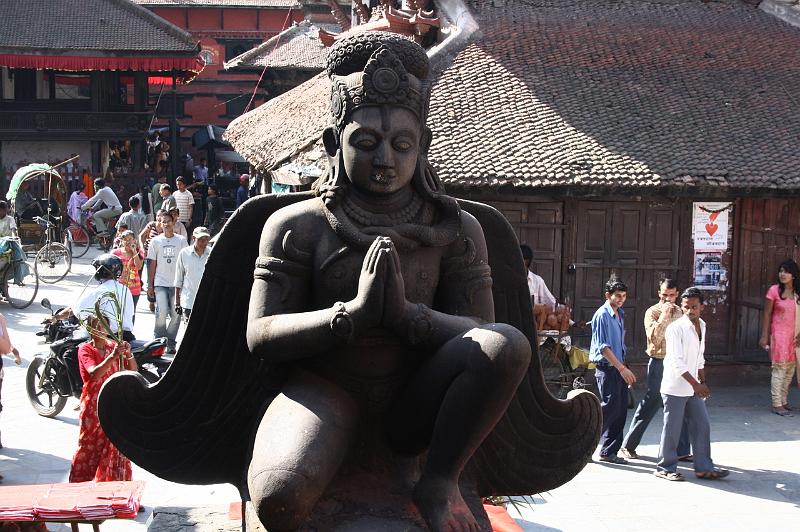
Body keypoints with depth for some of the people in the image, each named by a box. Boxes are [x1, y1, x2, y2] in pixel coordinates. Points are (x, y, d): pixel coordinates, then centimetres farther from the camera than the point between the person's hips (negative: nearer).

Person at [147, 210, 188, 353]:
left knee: (176, 314, -1)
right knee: (162, 313, -12)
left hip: (177, 283, 1)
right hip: (160, 283, -1)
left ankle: (170, 342, 14)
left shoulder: (181, 240, 5)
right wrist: (150, 285, 4)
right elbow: (152, 264, 7)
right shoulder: (155, 241, 5)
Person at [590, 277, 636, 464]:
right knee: (609, 409, -9)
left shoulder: (620, 314, 14)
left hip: (619, 368, 9)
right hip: (607, 368, -9)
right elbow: (603, 347, -17)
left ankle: (609, 452, 12)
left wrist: (624, 368, 19)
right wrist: (622, 368, -20)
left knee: (620, 410, 7)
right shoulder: (602, 315, -13)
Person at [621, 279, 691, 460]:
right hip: (659, 363, -6)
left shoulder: (678, 312, 11)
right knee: (649, 406, -2)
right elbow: (653, 337, -21)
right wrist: (663, 315, -24)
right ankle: (628, 446, 10)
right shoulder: (652, 312, -7)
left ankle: (682, 451, 13)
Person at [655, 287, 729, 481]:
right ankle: (666, 468, 15)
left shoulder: (701, 326, 8)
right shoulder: (675, 328, -17)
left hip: (693, 389, 7)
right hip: (675, 388, -7)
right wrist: (695, 384, -24)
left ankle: (704, 467, 17)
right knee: (672, 429, 2)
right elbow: (677, 363, -21)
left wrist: (703, 382, 16)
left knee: (702, 426, 8)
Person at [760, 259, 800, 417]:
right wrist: (764, 336, -5)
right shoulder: (774, 290, -5)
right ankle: (776, 404, -3)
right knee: (780, 368, -6)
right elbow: (767, 314, -3)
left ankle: (783, 401, 19)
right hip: (779, 334, -4)